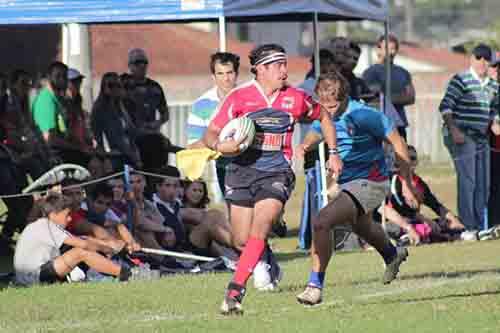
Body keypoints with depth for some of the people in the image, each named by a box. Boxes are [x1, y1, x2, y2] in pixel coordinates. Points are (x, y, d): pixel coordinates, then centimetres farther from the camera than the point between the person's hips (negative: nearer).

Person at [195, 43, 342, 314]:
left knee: (259, 231, -21)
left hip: (277, 173, -1)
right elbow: (211, 134, -2)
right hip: (242, 171, 1)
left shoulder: (296, 98, 1)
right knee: (241, 241, 3)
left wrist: (333, 153, 16)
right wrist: (219, 146, -24)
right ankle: (264, 262, 39)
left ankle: (234, 292, -24)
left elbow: (323, 117, 20)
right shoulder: (239, 97, -5)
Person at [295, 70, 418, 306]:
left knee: (321, 222, -25)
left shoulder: (363, 116, -24)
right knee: (360, 227, 35)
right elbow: (315, 135, 19)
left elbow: (398, 144, -16)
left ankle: (315, 286, -19)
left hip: (369, 183, -9)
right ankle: (393, 255, 68)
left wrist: (407, 185, -14)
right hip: (347, 183, 9)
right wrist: (304, 146, -7)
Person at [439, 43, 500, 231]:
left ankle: (480, 225, 18)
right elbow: (445, 106, -14)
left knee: (483, 183, 10)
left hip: (482, 138, 8)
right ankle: (468, 226, -11)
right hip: (462, 138, -8)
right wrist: (454, 130, -23)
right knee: (467, 181, -12)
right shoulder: (461, 80, -8)